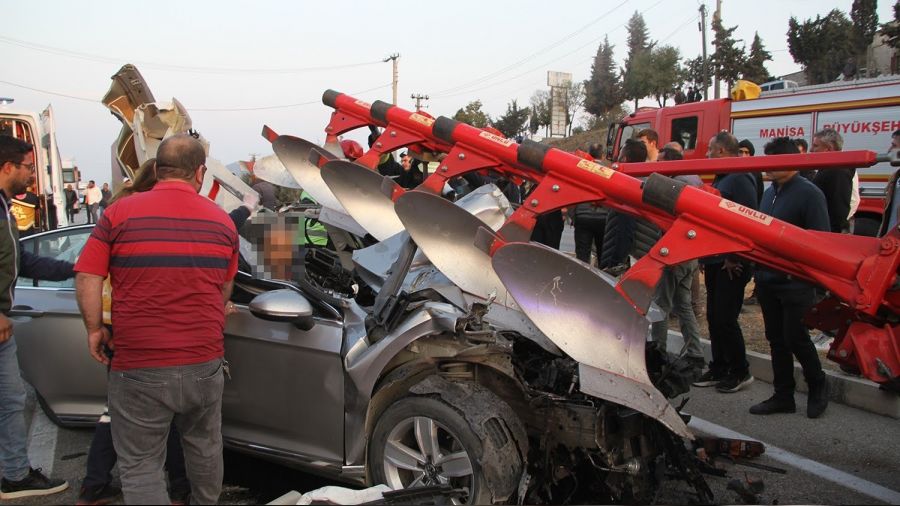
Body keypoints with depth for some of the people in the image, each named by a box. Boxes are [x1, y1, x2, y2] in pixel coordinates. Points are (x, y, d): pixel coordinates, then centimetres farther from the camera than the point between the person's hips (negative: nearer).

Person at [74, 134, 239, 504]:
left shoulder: (120, 213, -6)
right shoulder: (222, 221, 3)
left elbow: (86, 278, -7)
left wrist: (95, 329, 6)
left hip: (138, 367, -3)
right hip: (206, 363, 3)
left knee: (140, 465, 7)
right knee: (204, 447, 24)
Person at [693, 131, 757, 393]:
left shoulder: (740, 180, -14)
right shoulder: (720, 180, 17)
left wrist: (734, 258, -21)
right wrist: (704, 254, 17)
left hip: (732, 265, -10)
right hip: (715, 261, 10)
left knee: (725, 319, -5)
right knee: (714, 318, 13)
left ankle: (740, 372, 9)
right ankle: (719, 369, 22)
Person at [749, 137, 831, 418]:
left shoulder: (809, 194, -10)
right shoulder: (770, 192, 13)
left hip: (796, 282, -7)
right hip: (768, 279, 7)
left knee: (796, 338, -2)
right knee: (776, 339, 11)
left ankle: (818, 387, 21)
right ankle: (783, 396, 20)